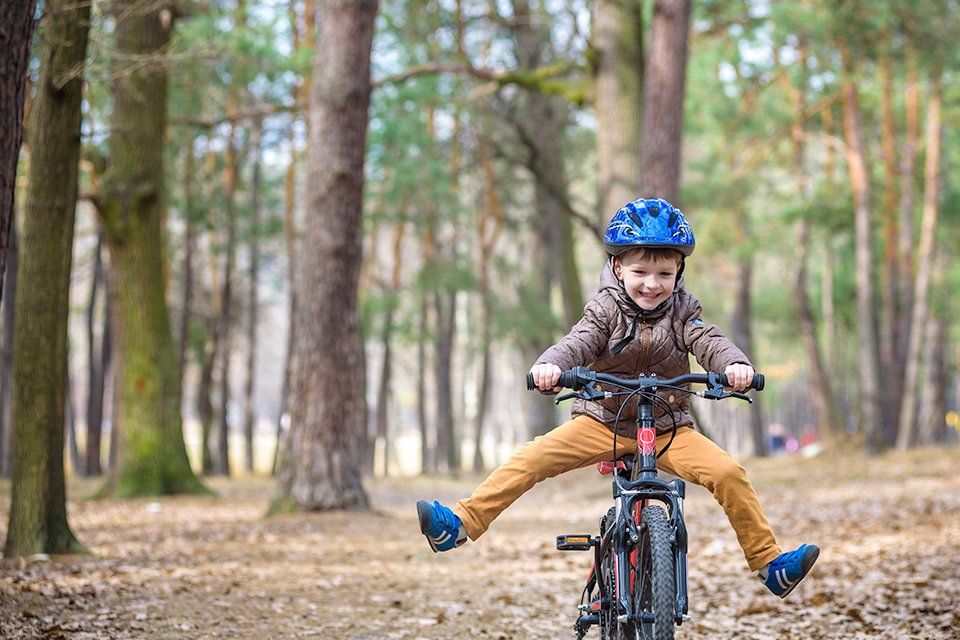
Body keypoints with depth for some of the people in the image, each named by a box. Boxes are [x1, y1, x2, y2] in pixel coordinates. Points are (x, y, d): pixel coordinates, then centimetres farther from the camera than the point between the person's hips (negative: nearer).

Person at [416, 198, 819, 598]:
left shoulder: (681, 312, -1)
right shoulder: (605, 310, -4)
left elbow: (709, 343, -16)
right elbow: (578, 343, -19)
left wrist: (735, 364, -40)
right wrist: (549, 366, -43)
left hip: (668, 428, 1)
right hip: (602, 422, 0)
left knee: (729, 472, -20)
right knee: (531, 459, -20)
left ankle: (769, 564, -10)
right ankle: (461, 524, -22)